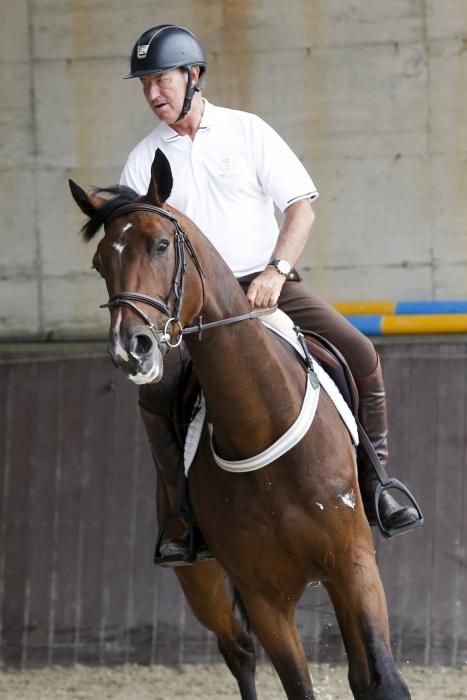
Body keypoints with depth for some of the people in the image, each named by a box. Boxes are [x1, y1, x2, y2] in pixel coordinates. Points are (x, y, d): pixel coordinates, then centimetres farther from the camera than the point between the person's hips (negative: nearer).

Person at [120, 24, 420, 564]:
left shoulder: (247, 132, 3)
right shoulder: (143, 160, 7)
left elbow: (301, 205, 0)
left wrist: (276, 271, -15)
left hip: (268, 285, 0)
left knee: (360, 355, -19)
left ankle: (374, 485, -6)